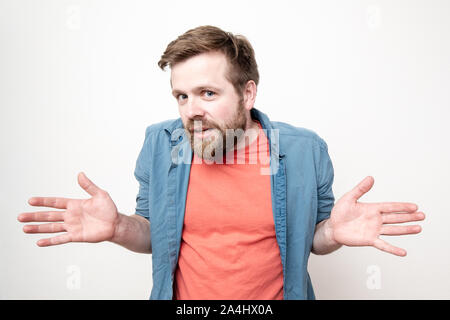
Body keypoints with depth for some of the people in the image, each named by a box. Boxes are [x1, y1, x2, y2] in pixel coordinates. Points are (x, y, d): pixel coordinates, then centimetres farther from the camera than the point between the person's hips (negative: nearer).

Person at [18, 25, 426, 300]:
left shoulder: (305, 149, -13)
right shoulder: (160, 144, -10)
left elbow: (313, 236, -1)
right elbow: (152, 232, 1)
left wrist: (334, 232, -23)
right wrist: (119, 228, -20)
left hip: (278, 291, 0)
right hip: (182, 296, 1)